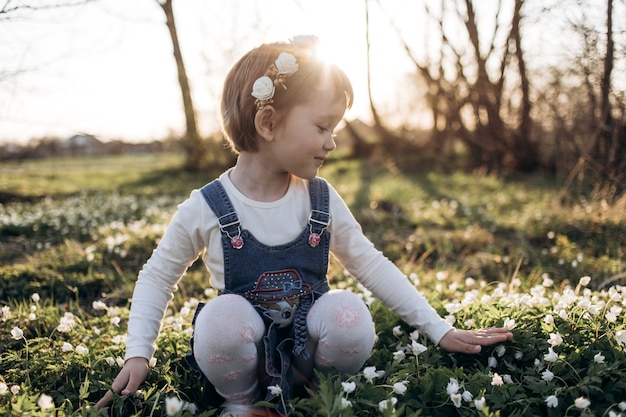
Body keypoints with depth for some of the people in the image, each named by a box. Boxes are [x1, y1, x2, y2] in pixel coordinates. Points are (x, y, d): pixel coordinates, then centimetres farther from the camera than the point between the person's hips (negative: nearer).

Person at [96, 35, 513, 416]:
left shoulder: (321, 200, -5)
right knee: (222, 316, -34)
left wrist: (440, 330, -1)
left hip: (308, 343, 2)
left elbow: (370, 263, 1)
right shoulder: (206, 209, -13)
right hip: (243, 352, -2)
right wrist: (138, 354, -8)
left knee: (350, 314, -29)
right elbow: (158, 276, 0)